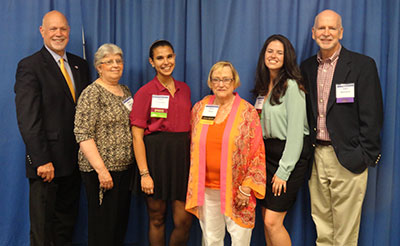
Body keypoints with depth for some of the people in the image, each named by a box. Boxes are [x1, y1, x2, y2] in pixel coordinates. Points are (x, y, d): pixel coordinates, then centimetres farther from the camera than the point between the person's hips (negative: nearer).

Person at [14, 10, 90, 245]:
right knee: (42, 227, 8)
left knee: (67, 220, 17)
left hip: (75, 159, 6)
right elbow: (28, 119, -15)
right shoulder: (29, 66, -8)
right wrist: (42, 161, -19)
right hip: (47, 161, -6)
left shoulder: (80, 65, 11)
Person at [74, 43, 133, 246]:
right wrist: (101, 169, -21)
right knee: (103, 226, 1)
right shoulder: (92, 93, -9)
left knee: (121, 221, 15)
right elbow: (83, 135, -16)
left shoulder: (125, 91, 13)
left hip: (125, 168, 7)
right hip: (101, 170, -7)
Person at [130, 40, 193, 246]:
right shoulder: (145, 93, -4)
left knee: (184, 221, 1)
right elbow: (137, 136, -7)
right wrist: (144, 173, -14)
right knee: (157, 219, 9)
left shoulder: (184, 89, 11)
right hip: (156, 156, -4)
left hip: (182, 156, 4)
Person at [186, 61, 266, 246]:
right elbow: (193, 146, 16)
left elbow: (258, 153, -4)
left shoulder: (247, 112, -3)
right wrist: (195, 185, 12)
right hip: (206, 187, 3)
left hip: (235, 189, -3)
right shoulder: (199, 108, 7)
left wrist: (247, 187, -9)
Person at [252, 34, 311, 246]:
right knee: (266, 218, 10)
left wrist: (283, 171, -16)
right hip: (266, 152, 8)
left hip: (290, 154, -7)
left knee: (272, 221, -7)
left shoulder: (292, 86, -13)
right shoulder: (264, 86, 11)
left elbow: (295, 132, -16)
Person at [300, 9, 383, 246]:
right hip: (316, 155, 5)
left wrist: (365, 156, -11)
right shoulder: (307, 67, 10)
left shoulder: (363, 65, -4)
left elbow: (372, 115, -7)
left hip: (347, 158, -4)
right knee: (321, 224, 14)